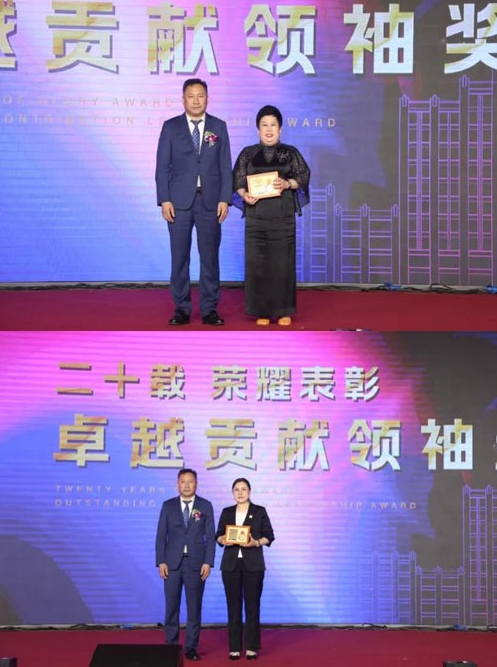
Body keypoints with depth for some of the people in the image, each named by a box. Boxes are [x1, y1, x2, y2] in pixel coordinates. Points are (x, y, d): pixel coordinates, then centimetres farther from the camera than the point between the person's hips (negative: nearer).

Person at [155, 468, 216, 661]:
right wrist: (161, 562, -5)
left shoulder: (205, 506, 4)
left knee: (194, 607, 3)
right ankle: (171, 645, 12)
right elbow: (161, 536, 3)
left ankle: (191, 647, 10)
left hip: (196, 563, 0)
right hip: (172, 563, 1)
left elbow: (210, 536, 2)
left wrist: (208, 562, -7)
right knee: (171, 607, 3)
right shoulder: (168, 506, 5)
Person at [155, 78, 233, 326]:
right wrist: (164, 200, -6)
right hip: (179, 201, 0)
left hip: (210, 201, 1)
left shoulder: (219, 127, 8)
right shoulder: (171, 127, 5)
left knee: (210, 257, 2)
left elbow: (225, 166, 6)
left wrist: (224, 199, -3)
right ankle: (182, 308, 9)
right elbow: (162, 166, 3)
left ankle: (209, 309, 9)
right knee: (179, 257, 1)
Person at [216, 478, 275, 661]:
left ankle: (252, 647, 5)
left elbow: (269, 535, 2)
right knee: (233, 605, 2)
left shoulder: (259, 511, 3)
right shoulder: (226, 512, 11)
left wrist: (256, 543, -16)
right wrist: (223, 540, -11)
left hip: (253, 564, -2)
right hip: (231, 564, 2)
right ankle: (234, 647, 7)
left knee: (252, 605, -2)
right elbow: (218, 535, 11)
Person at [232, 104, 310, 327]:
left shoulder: (290, 152, 8)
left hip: (283, 218, -1)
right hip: (256, 218, 1)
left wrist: (288, 183, -20)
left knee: (283, 263, -2)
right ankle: (262, 311, 5)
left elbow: (304, 175, 0)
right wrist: (245, 195, -17)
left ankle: (284, 311, 6)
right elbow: (237, 179, 4)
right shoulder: (248, 153, 9)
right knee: (257, 264, -2)